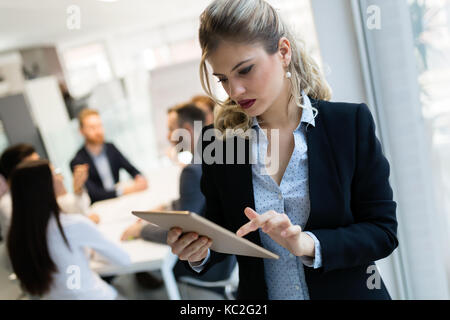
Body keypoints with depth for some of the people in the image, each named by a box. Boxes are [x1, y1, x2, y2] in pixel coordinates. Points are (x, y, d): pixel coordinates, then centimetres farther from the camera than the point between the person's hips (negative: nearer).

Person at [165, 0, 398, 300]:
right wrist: (199, 251, -19)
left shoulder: (351, 122, -12)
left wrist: (307, 244, -25)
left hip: (346, 290, -1)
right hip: (258, 294, 2)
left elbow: (383, 230, -11)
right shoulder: (218, 141, -7)